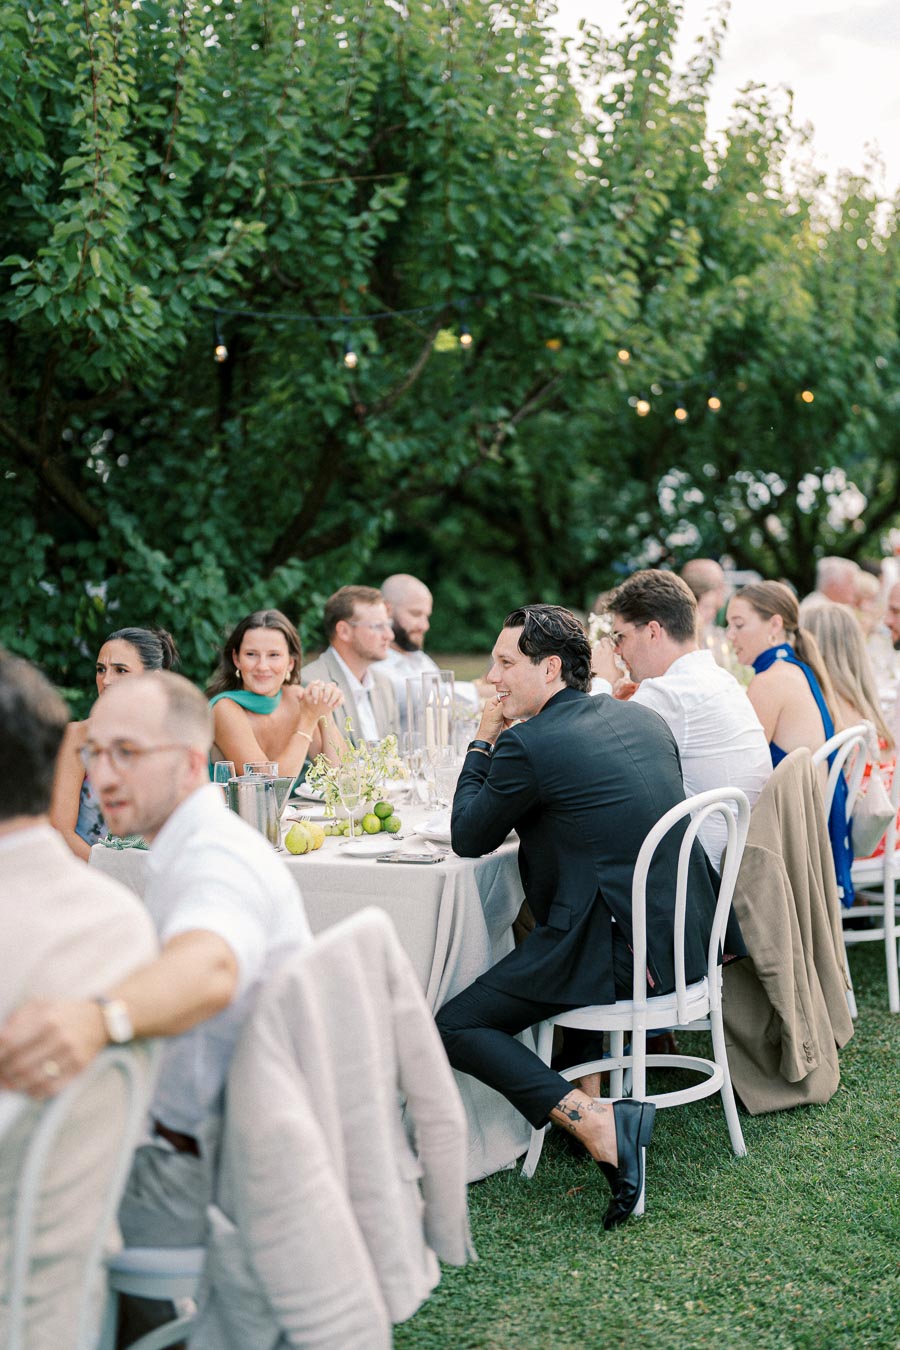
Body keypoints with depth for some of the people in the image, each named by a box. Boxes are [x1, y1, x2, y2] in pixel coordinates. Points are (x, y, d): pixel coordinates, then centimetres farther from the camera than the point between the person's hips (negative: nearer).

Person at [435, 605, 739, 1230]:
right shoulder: (643, 718, 9)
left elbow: (469, 838, -1)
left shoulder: (527, 744, -15)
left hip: (615, 953, -8)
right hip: (686, 937, 9)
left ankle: (595, 1120, -15)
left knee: (454, 1026, -2)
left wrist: (484, 740, 6)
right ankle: (576, 1082, 31)